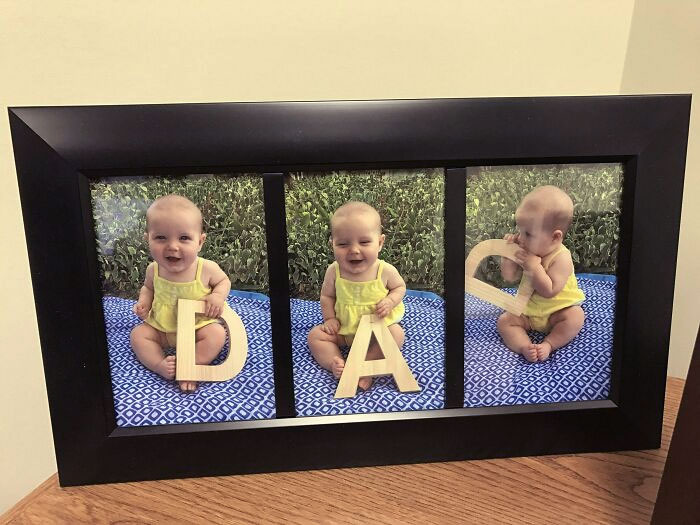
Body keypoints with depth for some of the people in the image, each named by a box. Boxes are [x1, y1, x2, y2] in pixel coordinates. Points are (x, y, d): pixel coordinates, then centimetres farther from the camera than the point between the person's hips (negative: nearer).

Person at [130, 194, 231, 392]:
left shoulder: (207, 268, -22)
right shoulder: (153, 270, -13)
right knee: (137, 334, -11)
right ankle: (159, 364, -20)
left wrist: (218, 296, -21)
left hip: (198, 326, -3)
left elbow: (223, 281, 0)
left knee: (217, 333, -25)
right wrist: (144, 301, -10)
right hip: (161, 328, 3)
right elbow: (148, 287, 11)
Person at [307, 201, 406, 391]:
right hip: (343, 329, 2)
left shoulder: (385, 270, -19)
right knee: (315, 335, -11)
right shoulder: (334, 271, -15)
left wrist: (390, 301, -18)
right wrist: (330, 318, -9)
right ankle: (337, 366, -22)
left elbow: (400, 287, 1)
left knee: (397, 334, -26)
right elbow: (327, 296, 2)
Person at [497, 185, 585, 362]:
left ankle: (548, 344, -26)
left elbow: (549, 291, -31)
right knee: (504, 320, -13)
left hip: (555, 312, -4)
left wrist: (534, 267, -36)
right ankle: (525, 347, -31)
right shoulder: (529, 249, -7)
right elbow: (509, 277, -3)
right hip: (527, 311, 4)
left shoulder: (561, 258, -24)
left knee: (575, 316, -29)